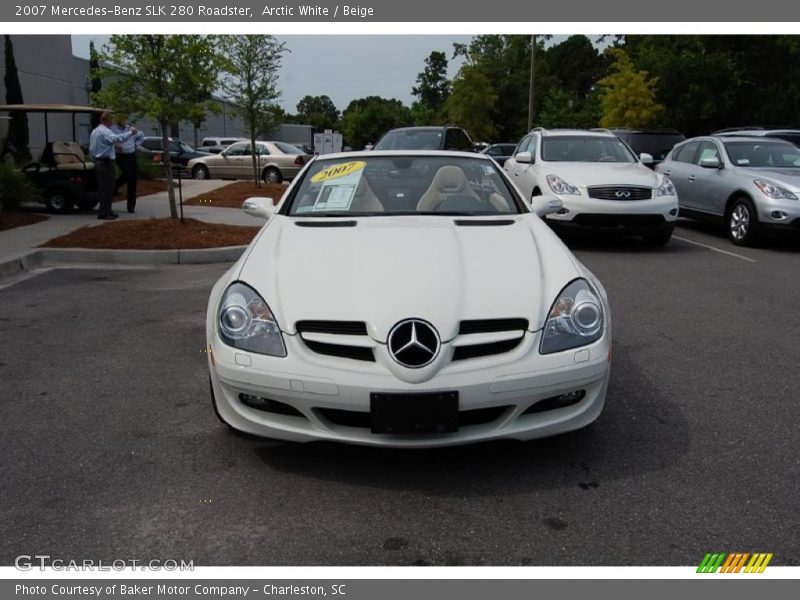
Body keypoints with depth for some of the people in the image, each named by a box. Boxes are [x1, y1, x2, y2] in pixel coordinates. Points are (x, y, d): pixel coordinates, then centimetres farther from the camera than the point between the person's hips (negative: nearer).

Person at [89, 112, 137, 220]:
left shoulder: (94, 131, 18)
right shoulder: (105, 131, -14)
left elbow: (91, 150, 22)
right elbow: (116, 138, -34)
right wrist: (130, 133, -36)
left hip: (97, 162, 10)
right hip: (106, 163, -10)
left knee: (103, 188, 14)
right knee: (107, 188, -7)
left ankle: (106, 211, 19)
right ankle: (103, 213, -7)